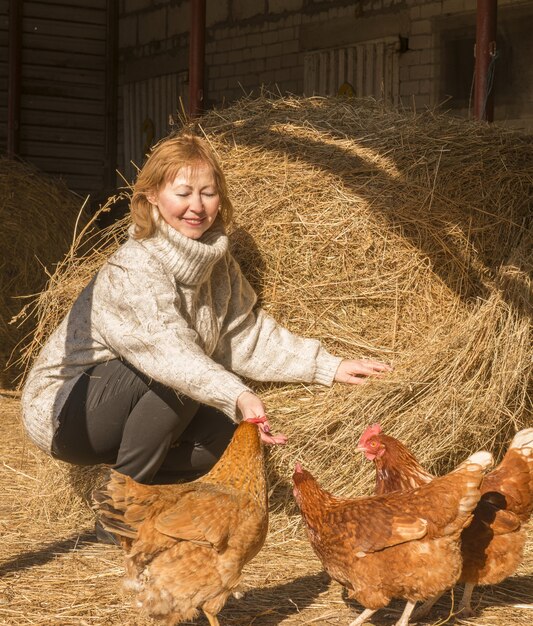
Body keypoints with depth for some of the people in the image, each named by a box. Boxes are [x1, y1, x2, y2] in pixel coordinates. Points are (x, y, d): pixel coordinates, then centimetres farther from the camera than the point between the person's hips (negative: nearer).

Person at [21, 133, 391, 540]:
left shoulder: (216, 262, 0)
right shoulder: (132, 271, -27)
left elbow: (248, 335, 3)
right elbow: (168, 348, -42)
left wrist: (329, 367, -5)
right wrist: (239, 397, -56)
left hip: (124, 415, 8)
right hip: (62, 409, -8)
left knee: (232, 430, -10)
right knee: (173, 379, -32)